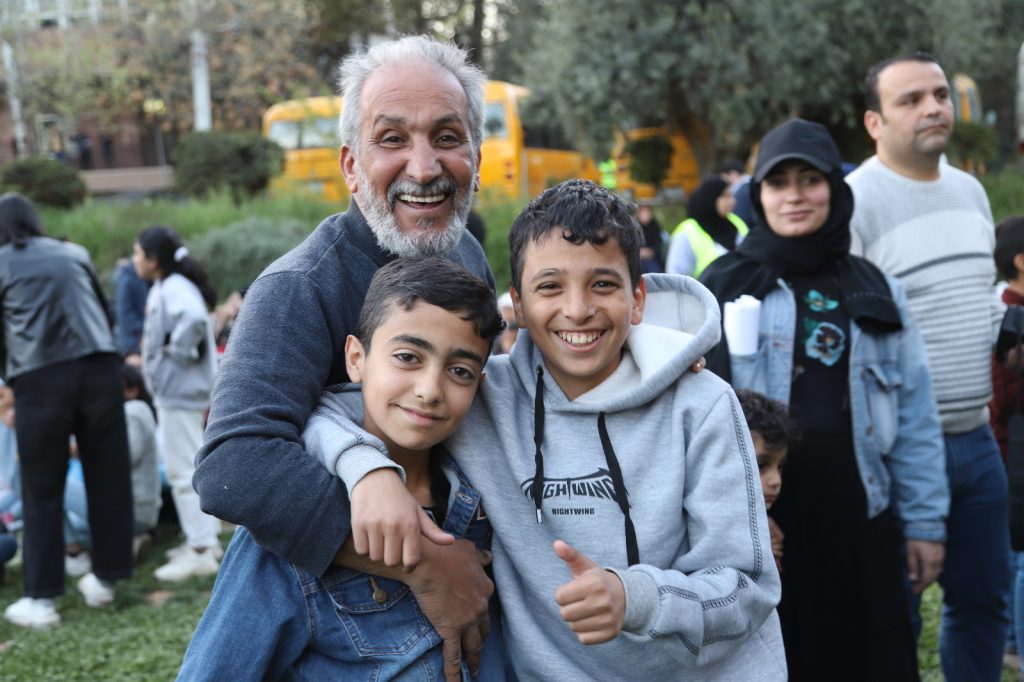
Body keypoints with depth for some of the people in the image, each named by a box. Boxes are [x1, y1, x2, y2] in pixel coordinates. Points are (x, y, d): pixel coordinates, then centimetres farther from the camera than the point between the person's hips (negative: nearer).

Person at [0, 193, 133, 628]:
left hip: (40, 377, -3)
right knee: (107, 477, 11)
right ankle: (105, 578, 20)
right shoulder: (74, 253, 17)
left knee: (42, 490, 4)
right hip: (99, 365, 3)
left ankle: (40, 597, 6)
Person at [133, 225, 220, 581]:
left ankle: (200, 552, -1)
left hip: (179, 391, -11)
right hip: (175, 390, 11)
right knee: (188, 468, 18)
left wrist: (176, 350, -24)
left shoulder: (174, 287, -17)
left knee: (184, 471, -6)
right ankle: (204, 538, 28)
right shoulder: (164, 287, 14)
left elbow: (193, 318, -38)